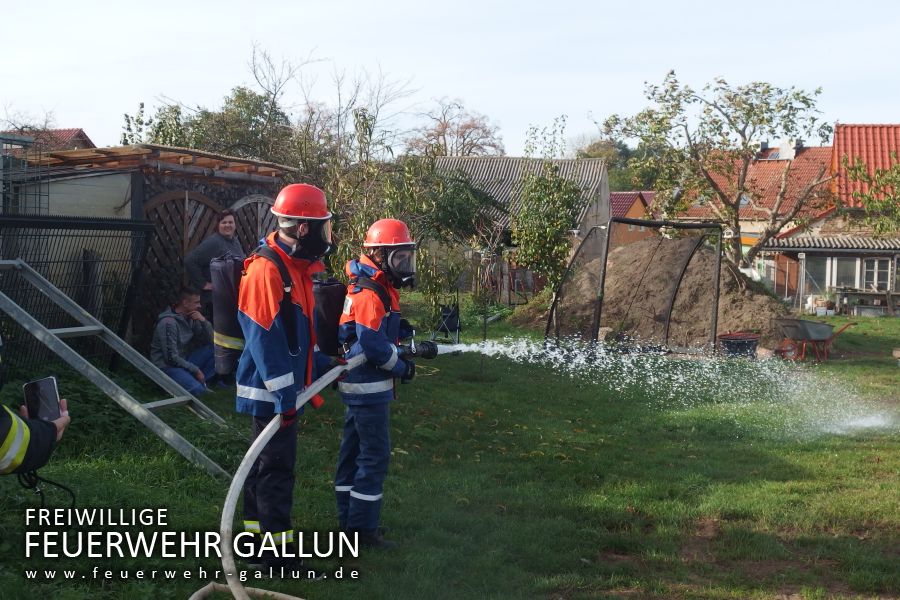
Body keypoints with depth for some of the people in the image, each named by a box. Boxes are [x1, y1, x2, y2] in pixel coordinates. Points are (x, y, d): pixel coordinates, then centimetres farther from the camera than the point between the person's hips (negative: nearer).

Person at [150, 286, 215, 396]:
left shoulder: (191, 317, 2)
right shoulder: (169, 323, -21)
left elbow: (211, 339, 5)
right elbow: (171, 358, -21)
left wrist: (204, 321, -12)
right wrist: (195, 370, -15)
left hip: (184, 361, 9)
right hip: (167, 365, -9)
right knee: (196, 389, -32)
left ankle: (201, 382, -7)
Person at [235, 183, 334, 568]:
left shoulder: (295, 268, 12)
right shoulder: (266, 269, -20)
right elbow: (264, 338, -24)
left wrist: (322, 365, 23)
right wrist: (284, 394, -24)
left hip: (283, 390, 10)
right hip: (272, 392, -10)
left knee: (265, 462, 18)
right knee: (276, 468, -4)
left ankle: (257, 535, 30)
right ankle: (277, 552, 4)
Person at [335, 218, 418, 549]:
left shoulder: (379, 288, 12)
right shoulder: (370, 293, -20)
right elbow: (373, 344, -25)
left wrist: (406, 335, 4)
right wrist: (402, 368, -13)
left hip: (357, 384, 11)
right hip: (369, 385, -11)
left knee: (354, 449, 17)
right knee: (375, 454, -4)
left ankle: (349, 518, 29)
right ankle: (363, 526, 3)